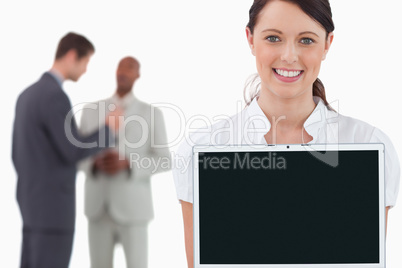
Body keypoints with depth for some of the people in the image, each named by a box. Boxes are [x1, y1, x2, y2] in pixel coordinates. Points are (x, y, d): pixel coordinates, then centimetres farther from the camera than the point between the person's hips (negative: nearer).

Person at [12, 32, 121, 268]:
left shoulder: (28, 94, 14)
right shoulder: (55, 95, -18)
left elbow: (18, 154, 18)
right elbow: (73, 152, -20)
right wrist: (109, 129, -5)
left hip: (34, 204, 10)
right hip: (53, 207, -10)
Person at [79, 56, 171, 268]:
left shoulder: (151, 113, -1)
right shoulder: (92, 111, 7)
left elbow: (163, 161, -2)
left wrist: (127, 163, -20)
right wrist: (96, 163, -15)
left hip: (132, 207, -3)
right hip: (99, 206, 3)